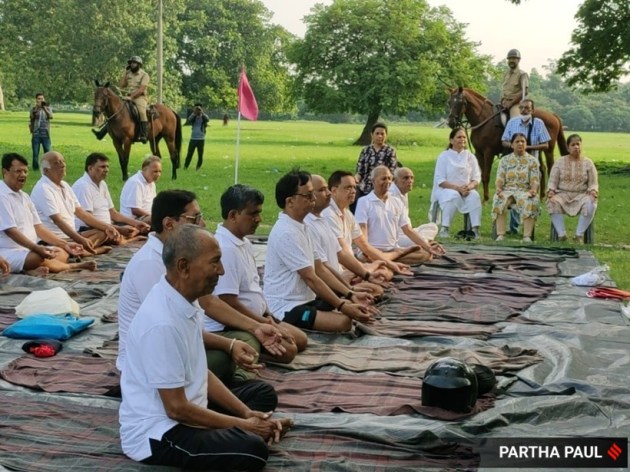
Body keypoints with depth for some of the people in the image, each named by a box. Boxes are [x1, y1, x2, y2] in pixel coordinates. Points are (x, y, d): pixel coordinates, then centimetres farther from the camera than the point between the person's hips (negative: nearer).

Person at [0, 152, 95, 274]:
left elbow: (37, 227, 17)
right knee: (40, 258, -32)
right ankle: (75, 266, -11)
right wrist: (37, 248, -32)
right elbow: (10, 231, -21)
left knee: (62, 253, -1)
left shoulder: (24, 196, 17)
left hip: (28, 249, 10)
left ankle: (37, 270, -23)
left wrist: (64, 244, 9)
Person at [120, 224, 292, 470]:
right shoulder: (162, 323, -28)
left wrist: (247, 413, 2)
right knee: (252, 449, -27)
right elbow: (177, 408, -24)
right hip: (156, 433, -10)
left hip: (186, 410, 10)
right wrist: (244, 425, -14)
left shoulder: (184, 303, 1)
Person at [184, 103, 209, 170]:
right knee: (189, 154, 0)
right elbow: (188, 121, -15)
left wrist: (202, 112, -29)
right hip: (193, 138, 1)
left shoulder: (204, 117, 2)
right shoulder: (193, 117, 5)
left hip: (201, 139, 0)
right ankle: (185, 167, 7)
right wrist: (194, 113, -23)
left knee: (200, 155, 3)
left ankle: (198, 168, 14)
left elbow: (207, 119, -20)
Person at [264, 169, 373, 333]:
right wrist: (342, 306, -19)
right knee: (343, 321, -27)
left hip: (306, 300, 10)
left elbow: (315, 271, 14)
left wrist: (344, 302, 8)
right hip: (286, 308, -10)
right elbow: (310, 278, -20)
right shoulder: (286, 233, -18)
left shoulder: (299, 227, 12)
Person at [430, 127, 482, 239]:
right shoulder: (444, 156, -1)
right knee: (454, 196, -36)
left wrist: (469, 186, -20)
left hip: (466, 191, 3)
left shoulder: (470, 156, 9)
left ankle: (476, 229, -32)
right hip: (445, 190, -3)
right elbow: (440, 181, -8)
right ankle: (444, 229, -30)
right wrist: (458, 188, -22)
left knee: (475, 196, -30)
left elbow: (476, 179, 4)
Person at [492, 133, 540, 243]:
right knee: (499, 200, -35)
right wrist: (498, 189, -18)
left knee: (532, 202, -37)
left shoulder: (532, 160, 11)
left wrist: (533, 190, -22)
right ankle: (500, 235, -39)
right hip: (507, 190, 1)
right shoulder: (505, 160, 14)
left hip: (525, 191, -1)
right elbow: (499, 179, 5)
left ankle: (527, 236, -40)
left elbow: (535, 180, 1)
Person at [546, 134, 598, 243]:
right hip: (562, 194, 0)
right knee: (553, 203, -34)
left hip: (581, 195, 0)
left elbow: (593, 184, 6)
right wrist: (551, 191, -17)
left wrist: (593, 191, -17)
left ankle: (579, 235, -25)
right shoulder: (560, 162, 8)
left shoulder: (588, 163, 8)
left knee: (590, 204, -34)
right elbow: (552, 181, 5)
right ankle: (561, 235, -31)